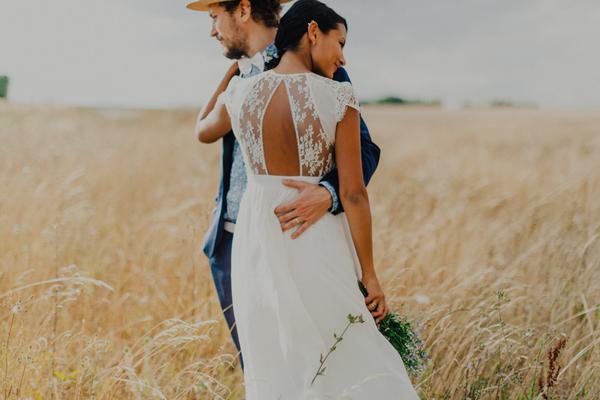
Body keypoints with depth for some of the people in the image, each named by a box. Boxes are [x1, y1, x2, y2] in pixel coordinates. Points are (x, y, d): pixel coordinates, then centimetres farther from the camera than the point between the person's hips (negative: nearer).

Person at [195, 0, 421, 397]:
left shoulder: (241, 92, -1)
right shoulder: (338, 97, -10)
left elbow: (204, 132, 23)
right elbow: (353, 194, -11)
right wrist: (370, 276, -3)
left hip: (258, 243, 4)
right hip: (318, 246, -3)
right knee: (349, 366, 7)